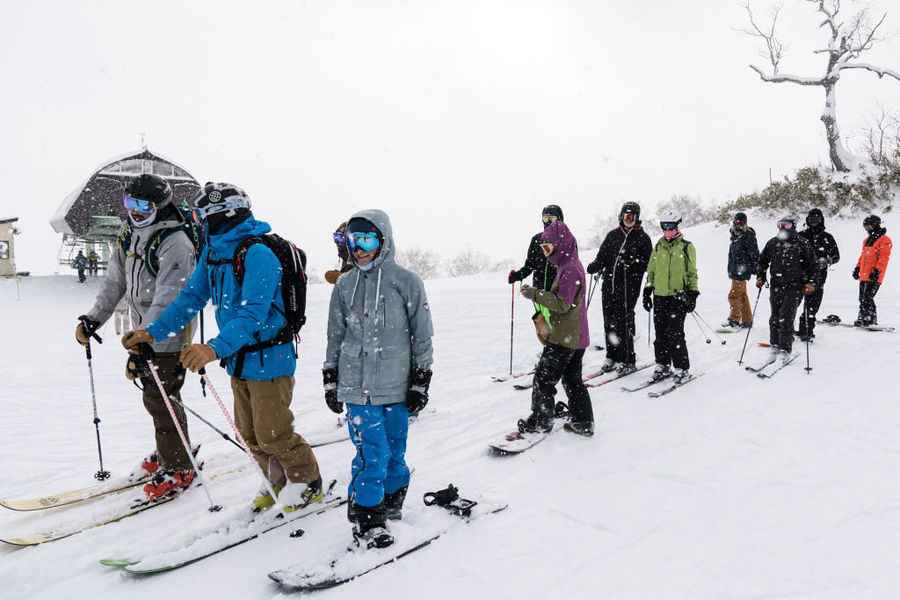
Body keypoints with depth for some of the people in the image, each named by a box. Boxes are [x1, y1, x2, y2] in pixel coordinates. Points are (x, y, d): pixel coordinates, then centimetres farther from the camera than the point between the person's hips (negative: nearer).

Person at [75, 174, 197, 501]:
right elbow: (115, 283, 15)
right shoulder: (128, 237, 8)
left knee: (160, 400, -4)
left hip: (168, 335, -8)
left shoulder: (175, 244, -21)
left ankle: (178, 468, 11)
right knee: (153, 395, 17)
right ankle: (167, 452, 36)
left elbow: (166, 301, -27)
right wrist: (93, 319, 6)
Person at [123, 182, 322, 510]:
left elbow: (253, 314, -31)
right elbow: (192, 297, 8)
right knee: (249, 432, 17)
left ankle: (308, 483, 24)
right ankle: (279, 482, 37)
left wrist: (215, 348, -42)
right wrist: (153, 331, 0)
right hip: (238, 357, 9)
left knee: (272, 433, 1)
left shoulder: (258, 254, -23)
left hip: (269, 357, -9)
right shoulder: (212, 250, 5)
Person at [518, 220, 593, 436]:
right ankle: (583, 422, 23)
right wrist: (537, 294, 8)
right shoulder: (570, 265, 13)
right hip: (577, 336, 10)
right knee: (573, 380, 17)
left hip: (564, 337, -10)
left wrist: (535, 294, -18)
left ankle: (541, 420, 12)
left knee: (543, 377, 1)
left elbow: (562, 303, -23)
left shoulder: (569, 269, -19)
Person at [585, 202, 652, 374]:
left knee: (624, 322, -7)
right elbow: (602, 256, 14)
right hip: (609, 284, 4)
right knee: (609, 321, 6)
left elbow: (649, 262, 2)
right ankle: (612, 357, 18)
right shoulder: (613, 235, 15)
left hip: (629, 286, -4)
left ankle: (627, 361, 2)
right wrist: (595, 266, -7)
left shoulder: (642, 238, 4)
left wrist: (634, 262, -17)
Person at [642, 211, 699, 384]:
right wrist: (647, 292, 12)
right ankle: (663, 366, 18)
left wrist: (692, 295, -4)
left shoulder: (686, 247, 1)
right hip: (659, 296, 4)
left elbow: (692, 273, 2)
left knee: (675, 334, -8)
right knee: (660, 334, 7)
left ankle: (682, 368, 3)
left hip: (678, 296, -4)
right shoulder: (658, 247, 13)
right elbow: (651, 271, 17)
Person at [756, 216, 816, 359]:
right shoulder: (773, 243, 8)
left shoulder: (802, 244, -1)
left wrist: (809, 283, -5)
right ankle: (775, 345, 20)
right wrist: (760, 276, 10)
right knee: (775, 318, 7)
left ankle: (785, 349, -6)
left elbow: (811, 265, 3)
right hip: (776, 286, 4)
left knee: (786, 318, -12)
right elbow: (763, 260, 20)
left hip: (794, 287, -4)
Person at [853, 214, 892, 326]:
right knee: (862, 298, 8)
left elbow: (884, 258, -14)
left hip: (873, 276, -8)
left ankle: (869, 319, -10)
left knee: (867, 298, -13)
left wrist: (877, 270, -22)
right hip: (864, 275, 8)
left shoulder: (884, 240, -7)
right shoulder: (867, 240, 20)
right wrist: (858, 267, 21)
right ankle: (863, 317, 14)